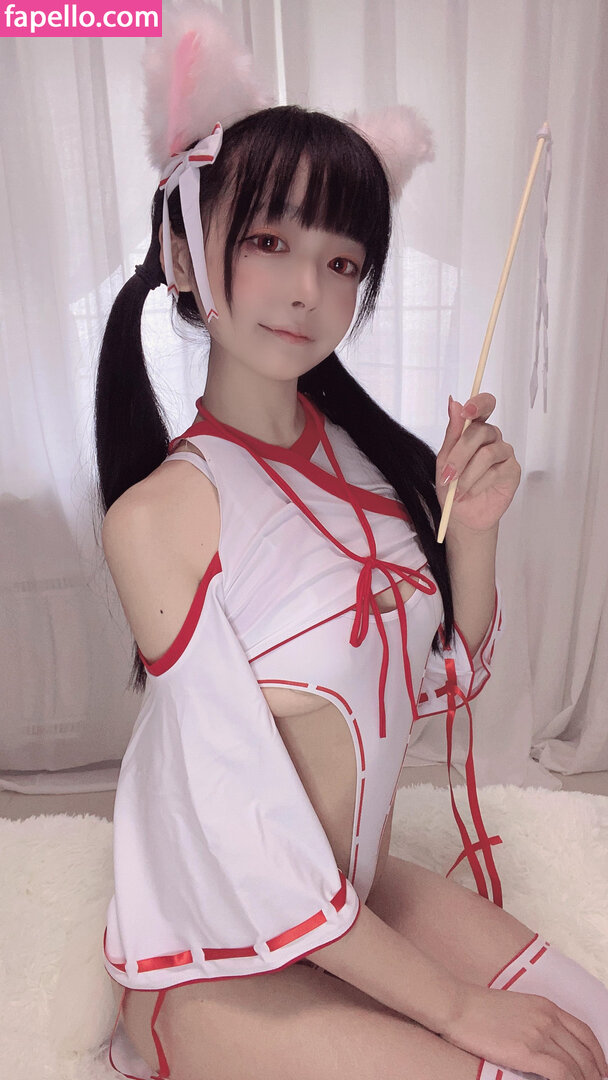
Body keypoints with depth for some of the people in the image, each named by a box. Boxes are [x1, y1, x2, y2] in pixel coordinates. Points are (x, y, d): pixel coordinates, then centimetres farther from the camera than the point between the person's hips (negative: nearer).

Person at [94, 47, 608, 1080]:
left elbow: (446, 679, 3)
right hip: (221, 965, -4)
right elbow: (249, 851, -23)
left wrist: (473, 531, -14)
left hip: (360, 894, 5)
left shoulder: (360, 451, -6)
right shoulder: (160, 512, -24)